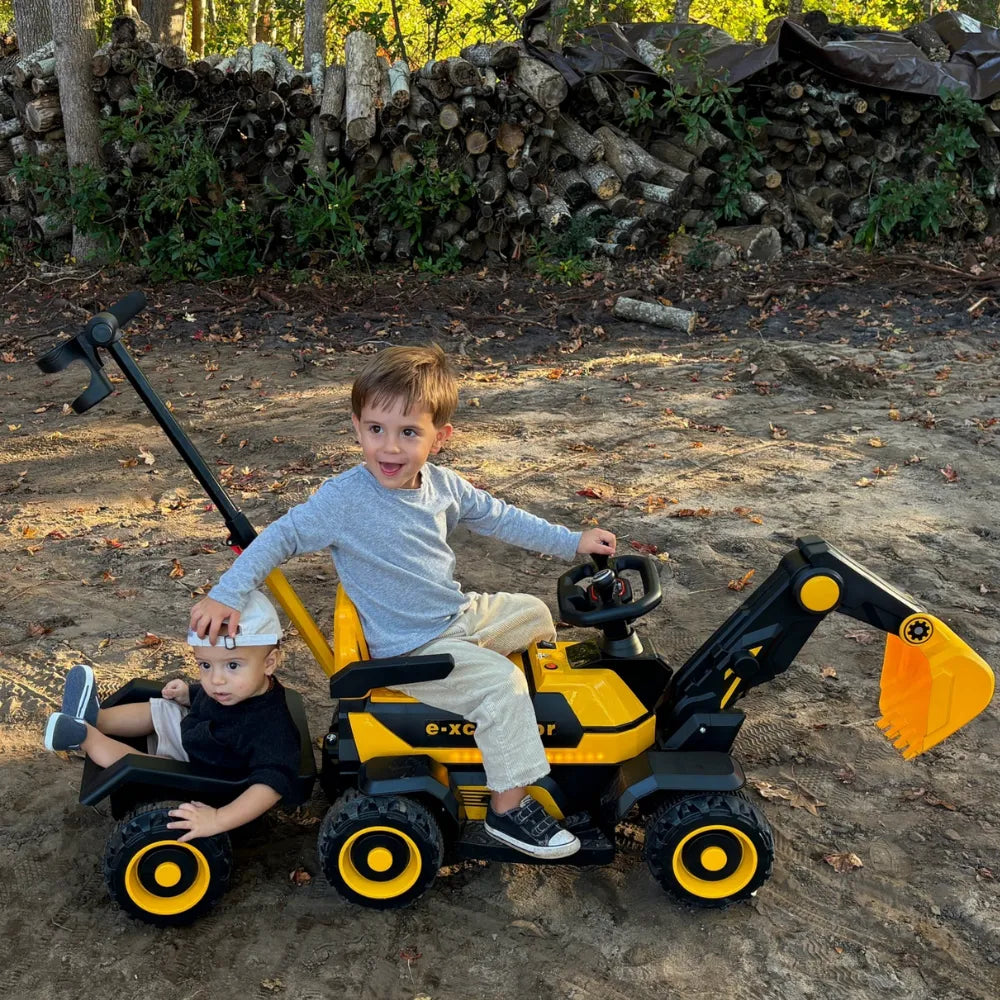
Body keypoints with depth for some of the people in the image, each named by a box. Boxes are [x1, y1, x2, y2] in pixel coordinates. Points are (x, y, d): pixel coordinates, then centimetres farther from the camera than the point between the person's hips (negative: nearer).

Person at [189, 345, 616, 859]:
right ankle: (509, 809, -10)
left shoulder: (442, 484, -4)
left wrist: (572, 541, 12)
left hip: (463, 614, 8)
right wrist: (224, 594, -25)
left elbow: (498, 516, 9)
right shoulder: (343, 499, -23)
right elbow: (280, 537, -17)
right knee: (501, 683, -23)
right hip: (412, 650, -8)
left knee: (535, 613, 20)